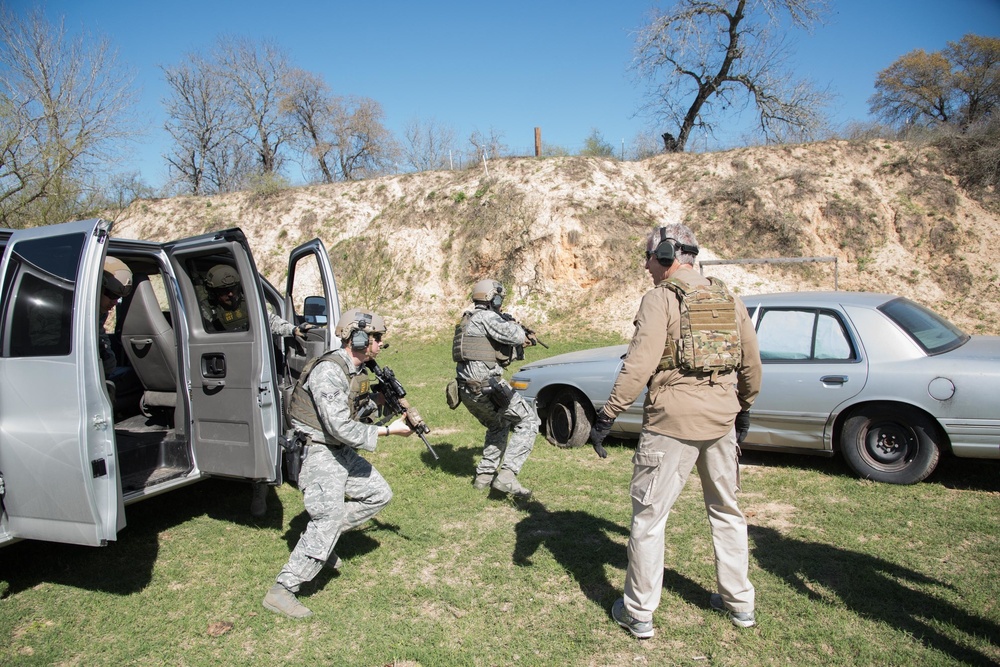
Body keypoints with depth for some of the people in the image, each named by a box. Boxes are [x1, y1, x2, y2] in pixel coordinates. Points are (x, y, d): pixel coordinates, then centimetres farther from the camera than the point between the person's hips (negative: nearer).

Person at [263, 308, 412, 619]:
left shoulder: (357, 370, 6)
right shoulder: (328, 372, -24)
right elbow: (341, 427, -27)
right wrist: (388, 430, -20)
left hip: (342, 452, 10)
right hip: (318, 454, -10)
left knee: (379, 494, 14)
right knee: (327, 521, -14)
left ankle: (321, 538, 21)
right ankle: (281, 592, -3)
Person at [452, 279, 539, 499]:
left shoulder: (468, 320, 21)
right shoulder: (486, 317, -8)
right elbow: (514, 336, -19)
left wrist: (521, 343, 22)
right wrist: (517, 328, 3)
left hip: (466, 390, 10)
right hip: (486, 387, -9)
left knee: (498, 426, 28)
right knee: (528, 422, -2)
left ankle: (484, 475, 26)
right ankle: (507, 474, -12)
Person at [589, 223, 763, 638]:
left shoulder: (661, 297, -9)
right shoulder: (728, 298, 11)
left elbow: (639, 364, -18)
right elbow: (752, 363, 16)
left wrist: (607, 416, -15)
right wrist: (744, 408, 28)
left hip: (673, 419, -6)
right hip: (722, 418, 7)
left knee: (649, 514, 4)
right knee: (726, 510, 21)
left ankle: (638, 613, 13)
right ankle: (739, 602, 33)